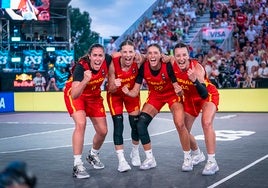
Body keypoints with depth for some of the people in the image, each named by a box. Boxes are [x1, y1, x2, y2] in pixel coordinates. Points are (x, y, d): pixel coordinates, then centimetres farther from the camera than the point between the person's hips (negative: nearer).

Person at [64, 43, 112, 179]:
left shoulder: (107, 61, -25)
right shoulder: (81, 67, -35)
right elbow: (74, 95, -42)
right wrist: (85, 80, -57)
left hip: (94, 96, 5)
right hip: (75, 94, -5)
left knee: (102, 131, 6)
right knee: (81, 123, -29)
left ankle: (93, 155, 37)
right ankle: (77, 165, -21)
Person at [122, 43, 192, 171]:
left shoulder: (168, 66, -31)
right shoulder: (143, 67, -24)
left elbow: (177, 87, -23)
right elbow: (135, 92, -18)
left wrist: (180, 91, -45)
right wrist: (128, 92, -39)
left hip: (172, 94, -3)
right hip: (154, 96, 3)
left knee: (180, 124, -19)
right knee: (141, 124, -12)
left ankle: (188, 158, 3)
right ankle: (150, 159, 4)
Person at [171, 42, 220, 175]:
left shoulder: (197, 68, -34)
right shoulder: (172, 64, -23)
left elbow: (204, 94, -41)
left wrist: (195, 80, -58)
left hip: (209, 95, -5)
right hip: (190, 98, 6)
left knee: (206, 123, -29)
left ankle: (212, 162, -22)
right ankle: (198, 155, 36)